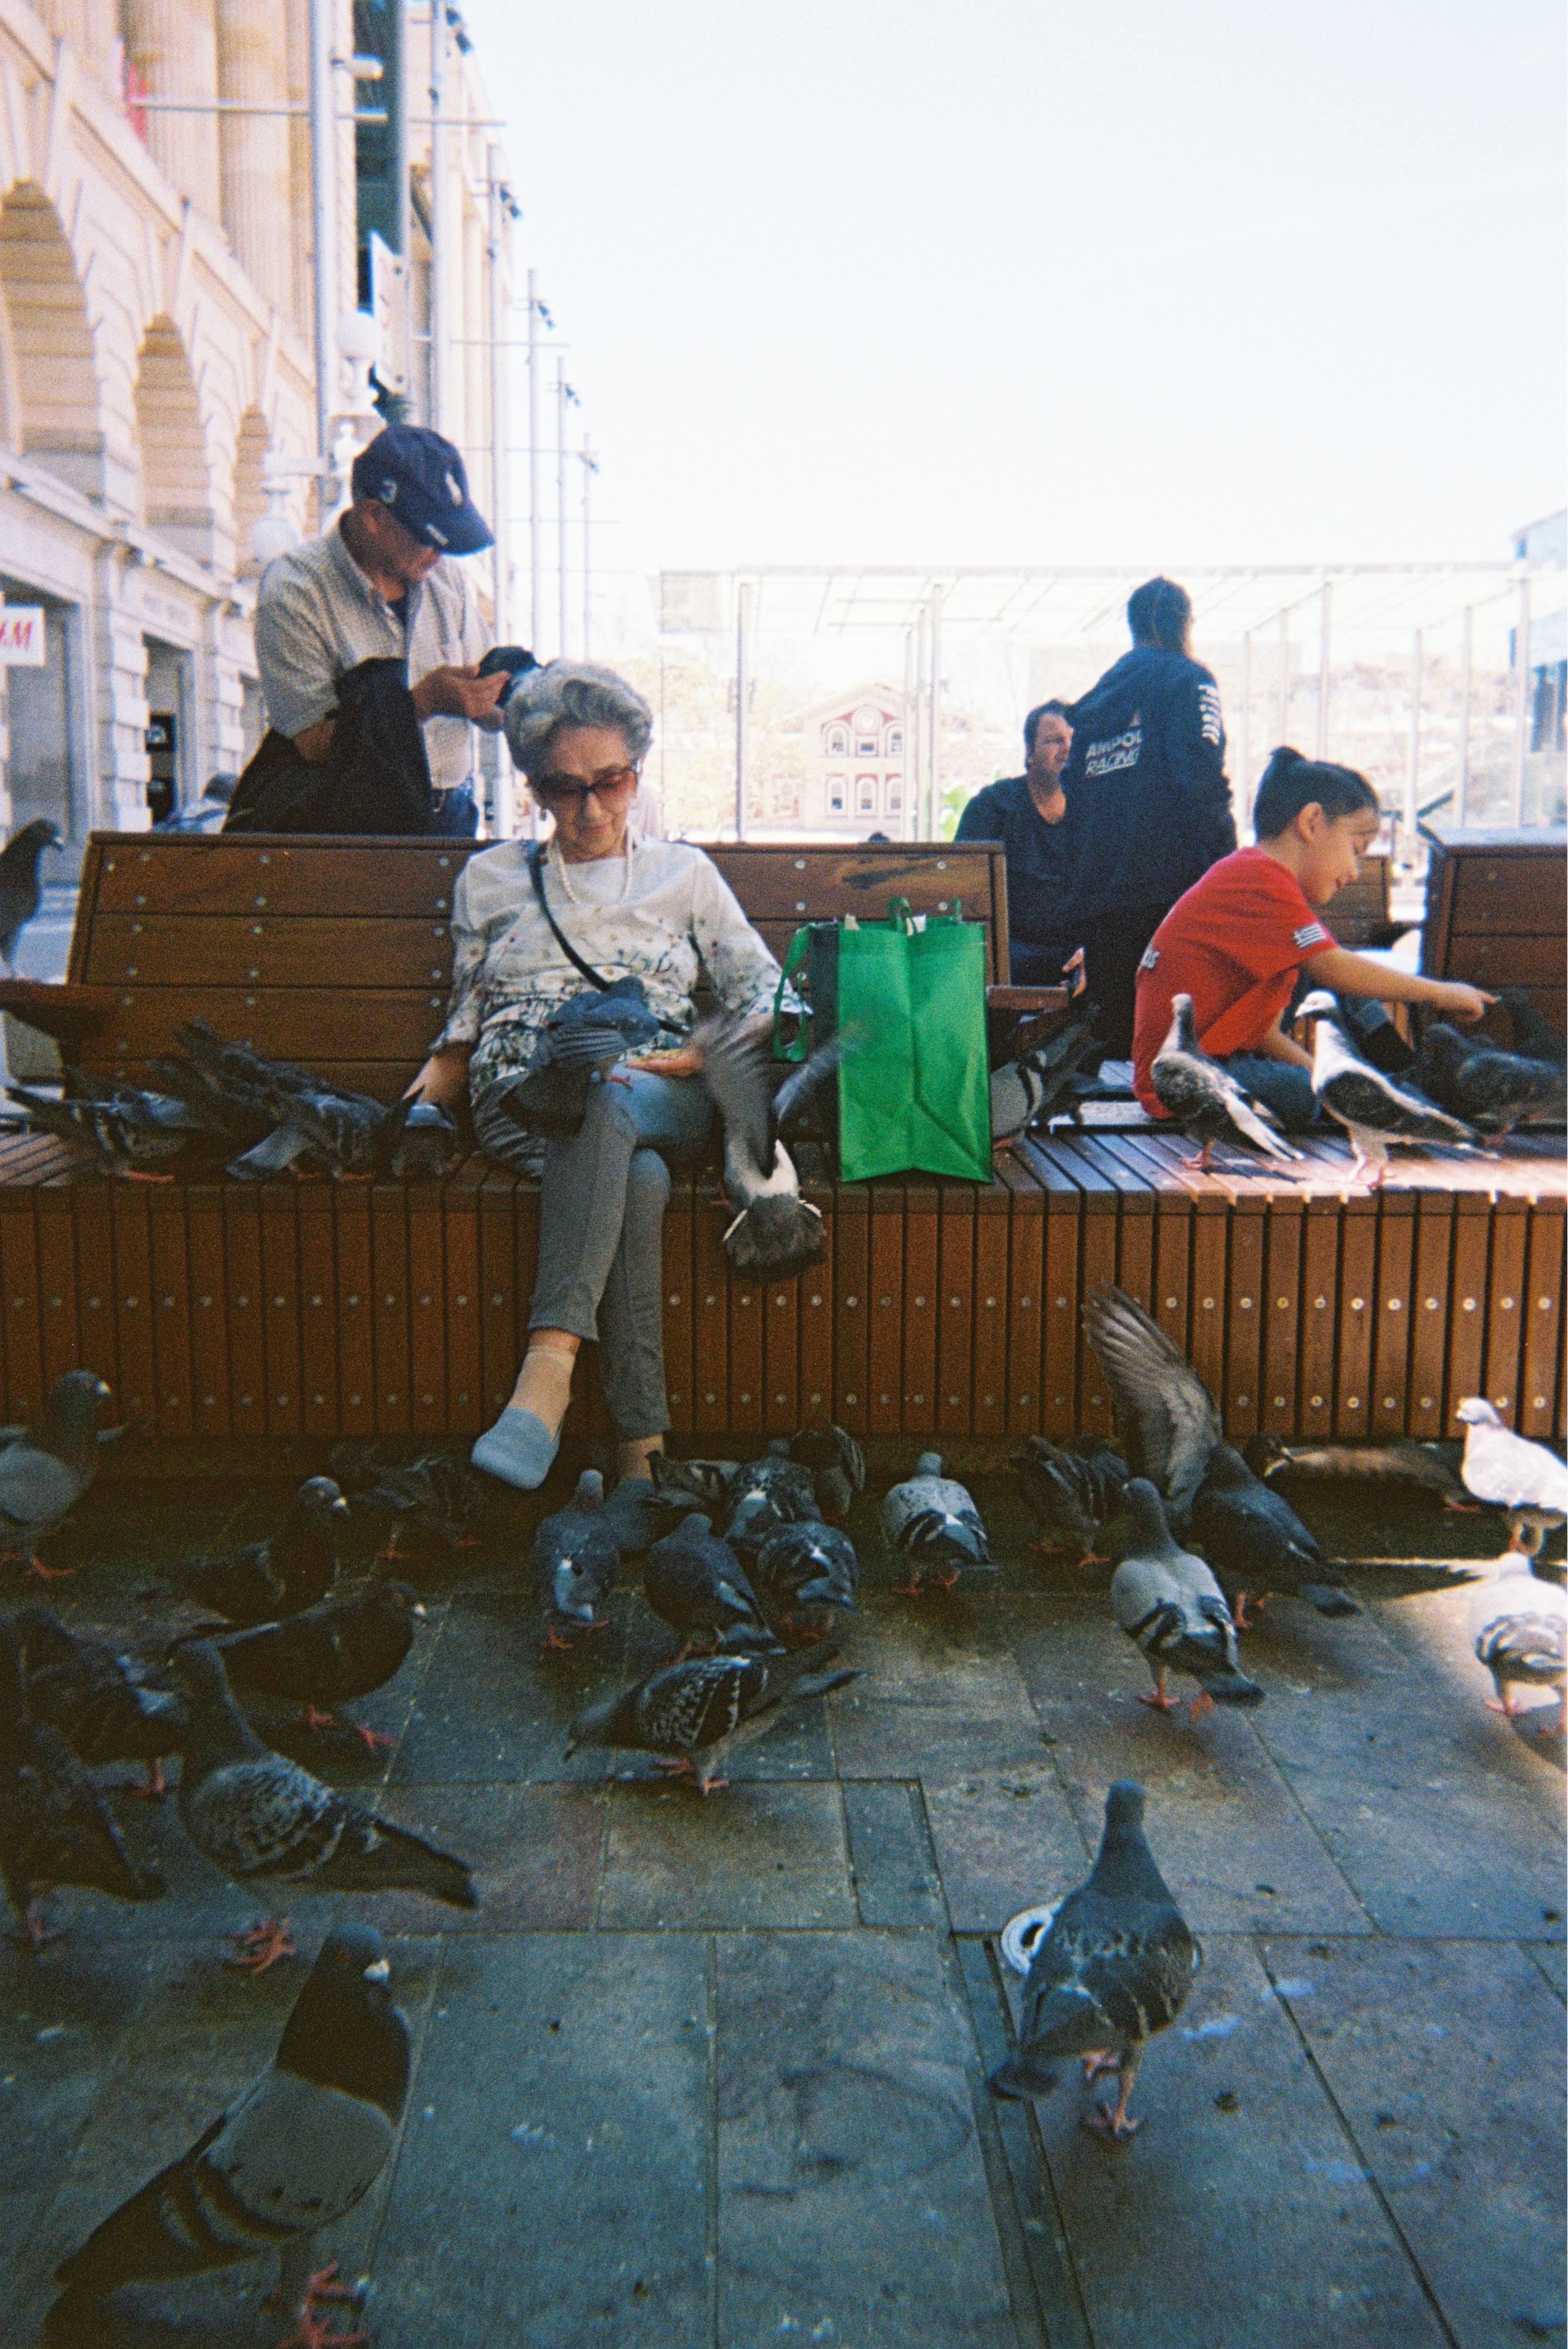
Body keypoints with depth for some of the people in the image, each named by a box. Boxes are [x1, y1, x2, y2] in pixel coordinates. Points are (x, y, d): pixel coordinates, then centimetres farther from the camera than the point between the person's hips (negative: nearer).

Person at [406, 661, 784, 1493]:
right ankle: (642, 1447, -45)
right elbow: (465, 1025, 24)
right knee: (635, 1177, -38)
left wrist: (703, 1058, -5)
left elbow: (766, 994, 15)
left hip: (660, 1093, 0)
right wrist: (419, 1104, 4)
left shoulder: (683, 871, 21)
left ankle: (549, 1368, -50)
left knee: (607, 1107, -41)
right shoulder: (489, 878, 23)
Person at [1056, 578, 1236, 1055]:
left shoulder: (1095, 698, 21)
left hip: (1096, 889, 6)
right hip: (1169, 884, -6)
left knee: (1117, 1036, 6)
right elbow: (1201, 779, -11)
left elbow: (1073, 796, 19)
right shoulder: (1187, 679, 3)